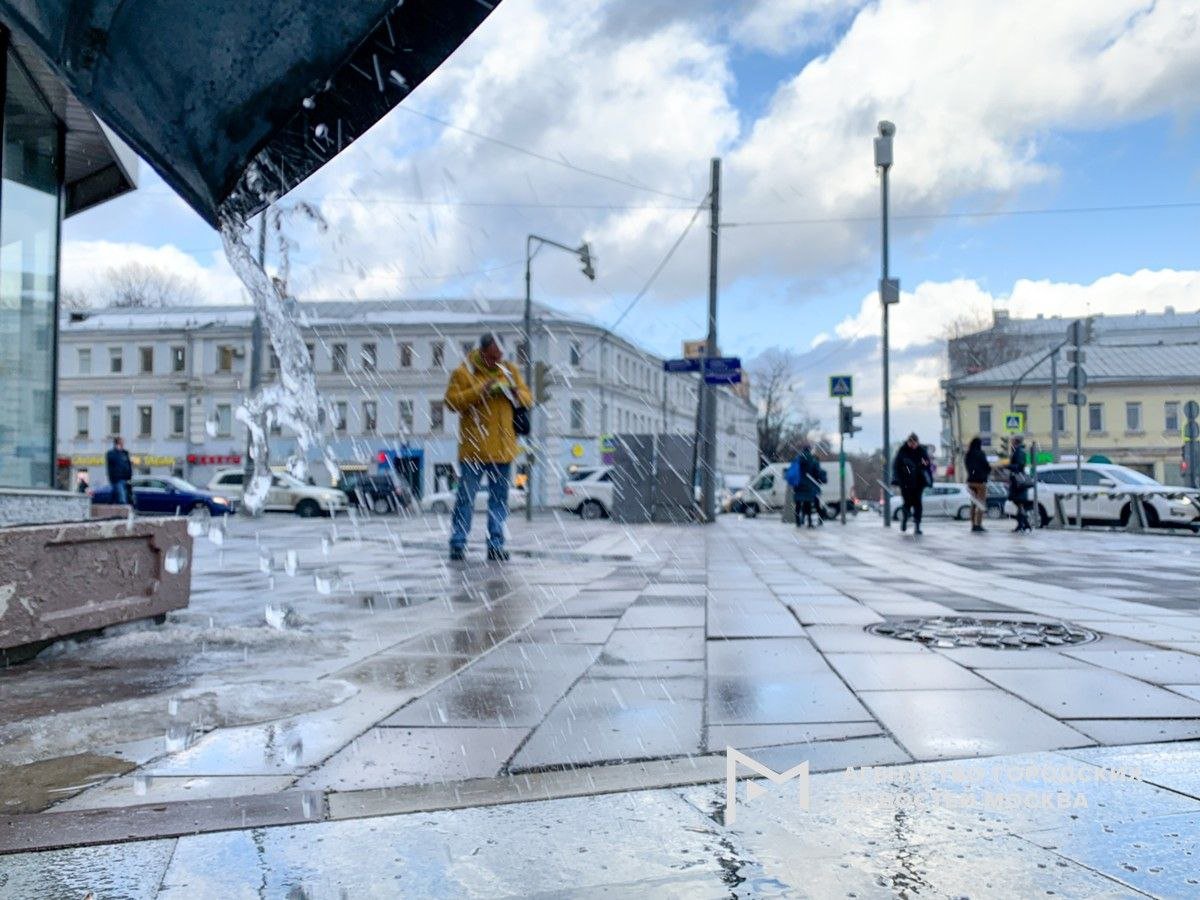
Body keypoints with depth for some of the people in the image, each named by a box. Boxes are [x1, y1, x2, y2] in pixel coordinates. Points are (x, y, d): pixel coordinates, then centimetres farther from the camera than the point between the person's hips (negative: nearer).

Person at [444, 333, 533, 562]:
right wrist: (480, 390, -18)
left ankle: (496, 545, 13)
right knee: (466, 497, -2)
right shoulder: (463, 372, -1)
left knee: (500, 498, 7)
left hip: (503, 448, 4)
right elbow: (451, 401, -10)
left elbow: (528, 399, 15)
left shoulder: (510, 370, 12)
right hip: (473, 449, -4)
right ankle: (457, 544, 4)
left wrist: (516, 393, -8)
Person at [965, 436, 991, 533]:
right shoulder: (981, 454, -12)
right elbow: (987, 466, -9)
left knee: (973, 503, 13)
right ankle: (978, 525, -10)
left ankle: (973, 525, 13)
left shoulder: (969, 455, 6)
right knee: (981, 504, -3)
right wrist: (989, 471, 11)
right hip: (980, 480, -7)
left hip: (970, 480, 7)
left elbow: (968, 467, 10)